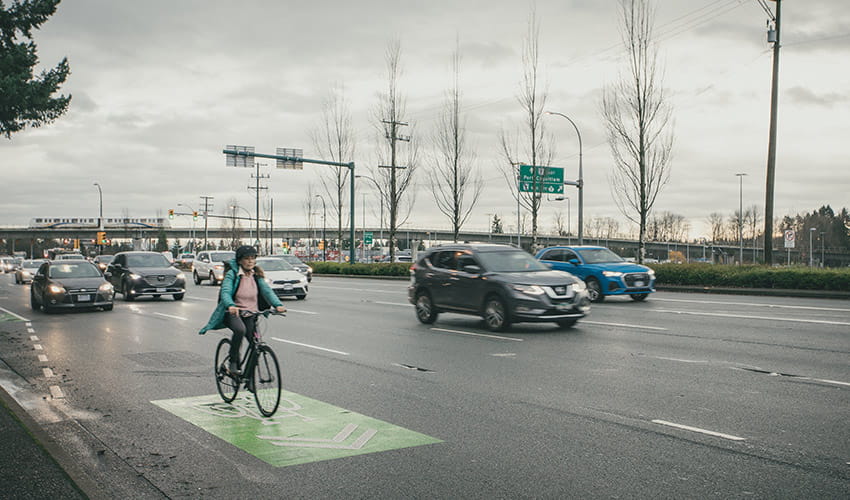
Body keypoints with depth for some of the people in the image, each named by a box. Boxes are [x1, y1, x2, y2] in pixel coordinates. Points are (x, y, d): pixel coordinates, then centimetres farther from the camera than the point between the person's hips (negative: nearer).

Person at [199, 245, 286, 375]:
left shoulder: (257, 275, 4)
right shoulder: (232, 273, -9)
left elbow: (267, 290, -8)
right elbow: (225, 292, -24)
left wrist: (277, 305, -27)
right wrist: (230, 306, -46)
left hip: (251, 314, 5)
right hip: (233, 312, -5)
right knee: (240, 330, -35)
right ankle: (233, 362, -17)